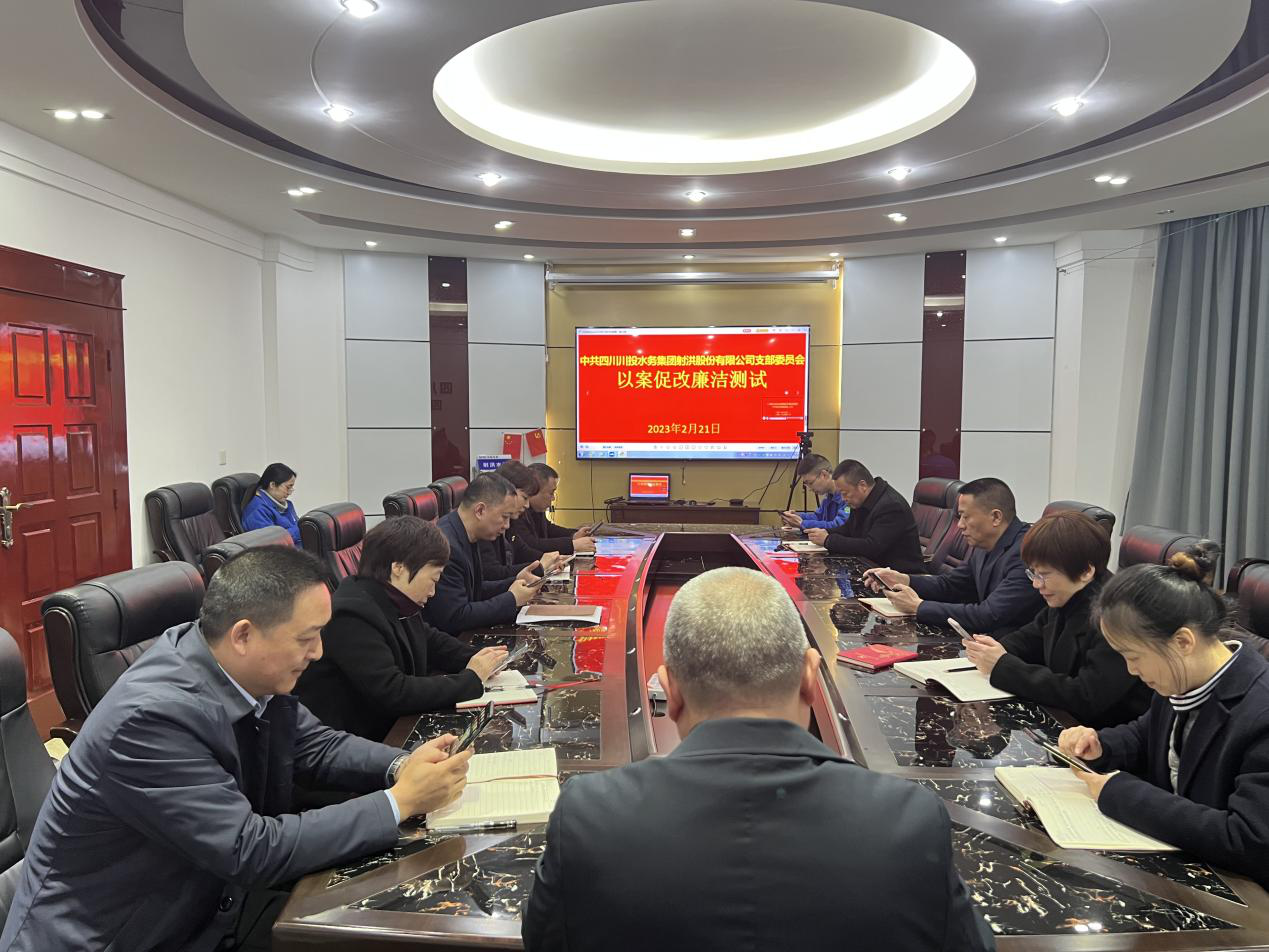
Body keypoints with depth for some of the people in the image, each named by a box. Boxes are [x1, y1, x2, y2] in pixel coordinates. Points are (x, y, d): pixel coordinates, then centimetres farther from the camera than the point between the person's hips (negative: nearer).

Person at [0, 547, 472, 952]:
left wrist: (403, 766, -12)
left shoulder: (251, 673, -9)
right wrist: (400, 801, -23)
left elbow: (314, 746, 6)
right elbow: (252, 850, -28)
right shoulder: (152, 716, -30)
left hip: (212, 901, 6)